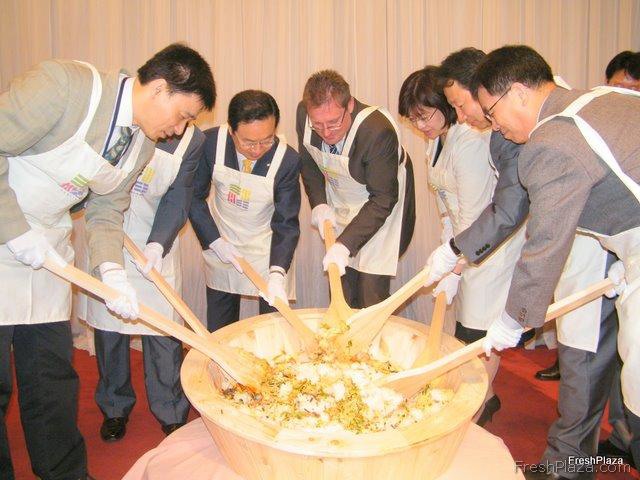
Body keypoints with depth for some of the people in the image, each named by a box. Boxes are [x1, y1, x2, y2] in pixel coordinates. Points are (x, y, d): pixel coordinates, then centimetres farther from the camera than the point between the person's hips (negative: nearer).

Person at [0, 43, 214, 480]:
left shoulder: (142, 144, 1)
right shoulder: (64, 84, -23)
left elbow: (106, 211, 5)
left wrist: (110, 270, -11)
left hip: (46, 245, 7)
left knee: (52, 374, 12)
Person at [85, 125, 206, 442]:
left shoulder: (193, 140, -8)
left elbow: (177, 200, -12)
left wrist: (158, 243, -29)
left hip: (157, 248, 0)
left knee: (164, 333, 2)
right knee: (108, 329, 10)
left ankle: (171, 414, 20)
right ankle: (115, 409, 30)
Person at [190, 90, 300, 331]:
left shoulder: (288, 160, -25)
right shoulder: (210, 142, -20)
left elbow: (286, 224, -19)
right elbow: (194, 196, -6)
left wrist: (277, 273, -32)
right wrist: (214, 241, -13)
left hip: (267, 249, -2)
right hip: (221, 243, 2)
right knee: (218, 331, 17)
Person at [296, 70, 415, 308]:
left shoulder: (379, 131, -33)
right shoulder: (304, 114, -16)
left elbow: (383, 199, -27)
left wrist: (345, 244, -32)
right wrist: (319, 204, -9)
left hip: (381, 209, -5)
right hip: (339, 208, 5)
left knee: (372, 298, -8)